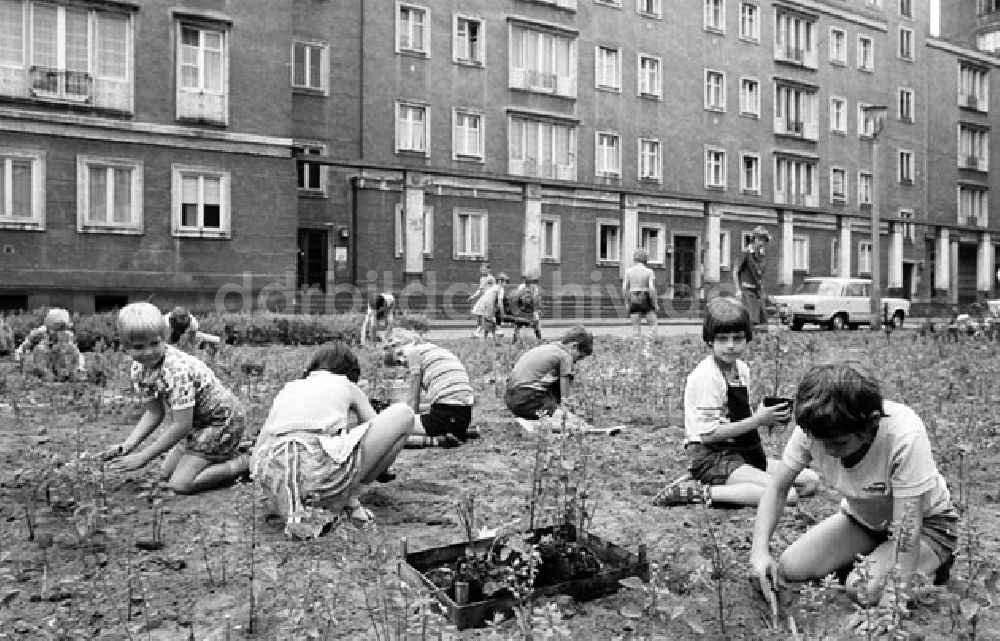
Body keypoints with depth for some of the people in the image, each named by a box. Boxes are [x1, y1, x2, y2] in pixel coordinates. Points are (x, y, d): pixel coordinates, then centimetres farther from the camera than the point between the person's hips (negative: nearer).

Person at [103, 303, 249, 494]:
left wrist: (143, 457, -25)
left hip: (222, 419, -9)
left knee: (180, 484, -13)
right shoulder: (139, 370, -6)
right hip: (197, 421, 9)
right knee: (167, 473, 16)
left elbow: (182, 425, -31)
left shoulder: (177, 369, -32)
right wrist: (126, 446, -9)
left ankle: (243, 463, -1)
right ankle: (224, 455, 26)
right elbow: (154, 413, 3)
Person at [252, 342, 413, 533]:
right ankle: (349, 499, 12)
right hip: (325, 473, -4)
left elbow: (259, 447, 32)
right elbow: (377, 428, 32)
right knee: (404, 413, 14)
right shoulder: (347, 386, 25)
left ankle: (294, 509, 13)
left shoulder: (288, 388, 32)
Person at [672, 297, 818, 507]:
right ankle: (704, 493, -18)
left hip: (742, 454, 9)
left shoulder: (742, 369, 8)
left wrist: (768, 417, -5)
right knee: (787, 494, -22)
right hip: (712, 458, -9)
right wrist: (757, 420, -17)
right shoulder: (705, 376, -18)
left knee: (810, 481, 4)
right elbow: (708, 434, -20)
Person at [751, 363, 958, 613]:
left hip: (926, 521, -4)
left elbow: (907, 529, -33)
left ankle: (932, 566, 3)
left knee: (866, 590, -27)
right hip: (861, 518, 5)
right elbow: (776, 487, -13)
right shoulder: (813, 429, -25)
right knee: (789, 569, -13)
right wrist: (760, 550, -26)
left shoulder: (905, 436, -37)